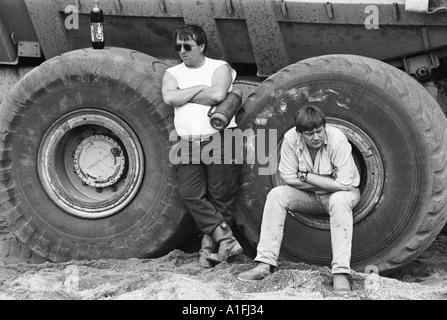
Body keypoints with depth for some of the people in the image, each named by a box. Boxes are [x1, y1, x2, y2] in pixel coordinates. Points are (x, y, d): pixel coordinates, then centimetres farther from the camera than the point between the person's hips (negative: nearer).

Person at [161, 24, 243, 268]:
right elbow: (169, 97, -4)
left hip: (219, 139, -3)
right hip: (187, 144, 3)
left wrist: (184, 96, -4)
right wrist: (199, 89, -5)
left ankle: (210, 247, 5)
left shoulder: (219, 68, 5)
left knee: (220, 197, -3)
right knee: (190, 195, -11)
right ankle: (225, 238, -9)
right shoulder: (172, 73, 16)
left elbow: (217, 94, -15)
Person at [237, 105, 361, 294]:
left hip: (341, 193, -4)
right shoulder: (291, 139, -18)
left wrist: (306, 176, -24)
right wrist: (325, 183, -17)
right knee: (276, 195, -20)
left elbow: (343, 184, -30)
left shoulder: (337, 140, -28)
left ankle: (341, 273, -39)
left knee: (339, 200, -37)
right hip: (310, 197, 4)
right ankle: (265, 263, -20)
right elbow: (289, 178, -11)